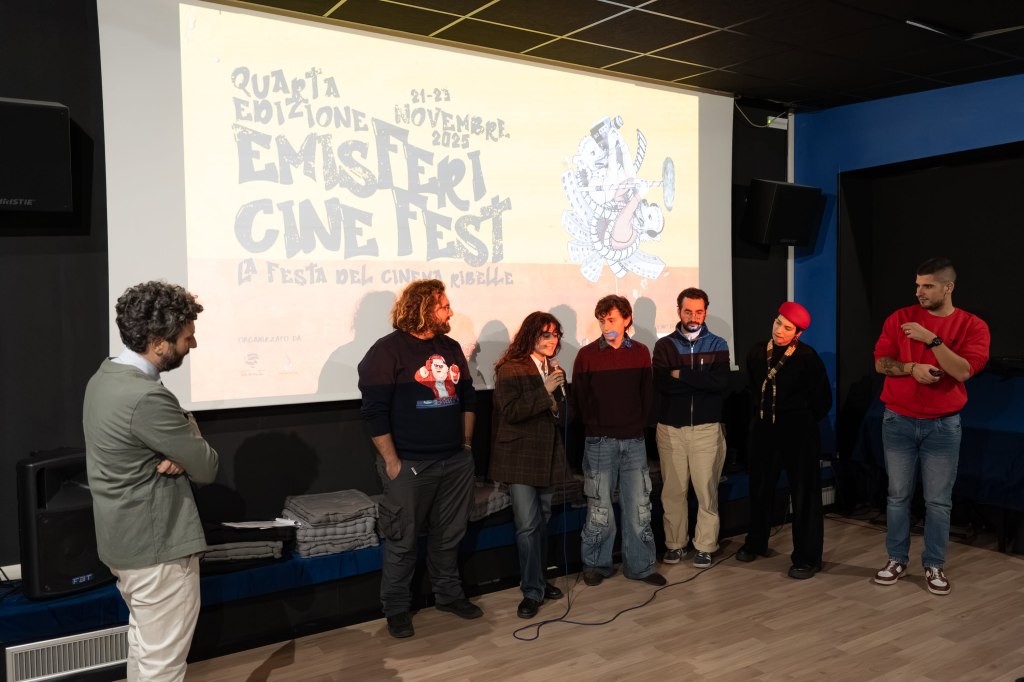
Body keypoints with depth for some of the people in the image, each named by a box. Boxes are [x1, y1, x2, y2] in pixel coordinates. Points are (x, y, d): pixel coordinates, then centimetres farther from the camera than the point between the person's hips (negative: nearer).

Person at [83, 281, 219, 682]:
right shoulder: (147, 398, -28)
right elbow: (206, 468, -20)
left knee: (143, 643, 26)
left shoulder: (105, 376, 3)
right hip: (157, 545, -10)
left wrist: (178, 455, -11)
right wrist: (185, 455, -1)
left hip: (124, 538, 10)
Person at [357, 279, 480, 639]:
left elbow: (467, 396, 18)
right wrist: (391, 461, -13)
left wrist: (466, 443, 14)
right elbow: (375, 411, -12)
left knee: (449, 535, 16)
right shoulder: (387, 350, -10)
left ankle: (449, 594, 34)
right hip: (410, 465, -6)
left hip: (457, 461, 6)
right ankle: (397, 609, 21)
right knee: (402, 540, 6)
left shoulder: (451, 347, 10)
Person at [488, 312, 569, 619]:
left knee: (542, 522, 13)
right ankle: (532, 591, 4)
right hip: (520, 457, -6)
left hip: (549, 455, 6)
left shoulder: (554, 370, 10)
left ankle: (538, 580, 26)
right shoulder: (510, 370, -9)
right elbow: (510, 411, -19)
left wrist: (559, 402, -2)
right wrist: (545, 392, -20)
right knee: (527, 525, -6)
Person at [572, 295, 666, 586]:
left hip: (634, 441, 2)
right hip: (600, 442, -2)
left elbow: (647, 393, 9)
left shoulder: (640, 352, 5)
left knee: (638, 505, 7)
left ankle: (640, 565, 20)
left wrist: (640, 425, 1)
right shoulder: (587, 354, -3)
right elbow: (579, 399, 0)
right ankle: (595, 564, 20)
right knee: (599, 507, 4)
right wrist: (593, 430, -2)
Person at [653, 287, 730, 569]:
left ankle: (705, 546, 13)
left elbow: (721, 383, -12)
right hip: (670, 428, 0)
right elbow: (661, 383, -12)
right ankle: (674, 543, 19)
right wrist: (702, 381, -14)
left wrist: (682, 374, -13)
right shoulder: (664, 345, 3)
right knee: (673, 490, 6)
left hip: (707, 428, 0)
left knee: (706, 490, 1)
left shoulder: (717, 345, 5)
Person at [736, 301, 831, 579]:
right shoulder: (757, 353, 2)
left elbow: (823, 398, -6)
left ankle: (807, 558, 12)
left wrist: (803, 421, 3)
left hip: (798, 433, -5)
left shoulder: (807, 357, -13)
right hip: (764, 429, 5)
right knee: (760, 488, 16)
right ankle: (755, 543, 34)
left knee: (804, 494, 1)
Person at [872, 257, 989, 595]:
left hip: (943, 425, -1)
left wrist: (931, 339, -23)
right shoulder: (900, 318, 1)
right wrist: (912, 368, -19)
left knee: (938, 501, 6)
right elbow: (881, 362, -2)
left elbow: (963, 370, -16)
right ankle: (897, 559, 21)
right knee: (898, 495, 9)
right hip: (898, 422, 1)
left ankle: (934, 565, 19)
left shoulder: (973, 326, -3)